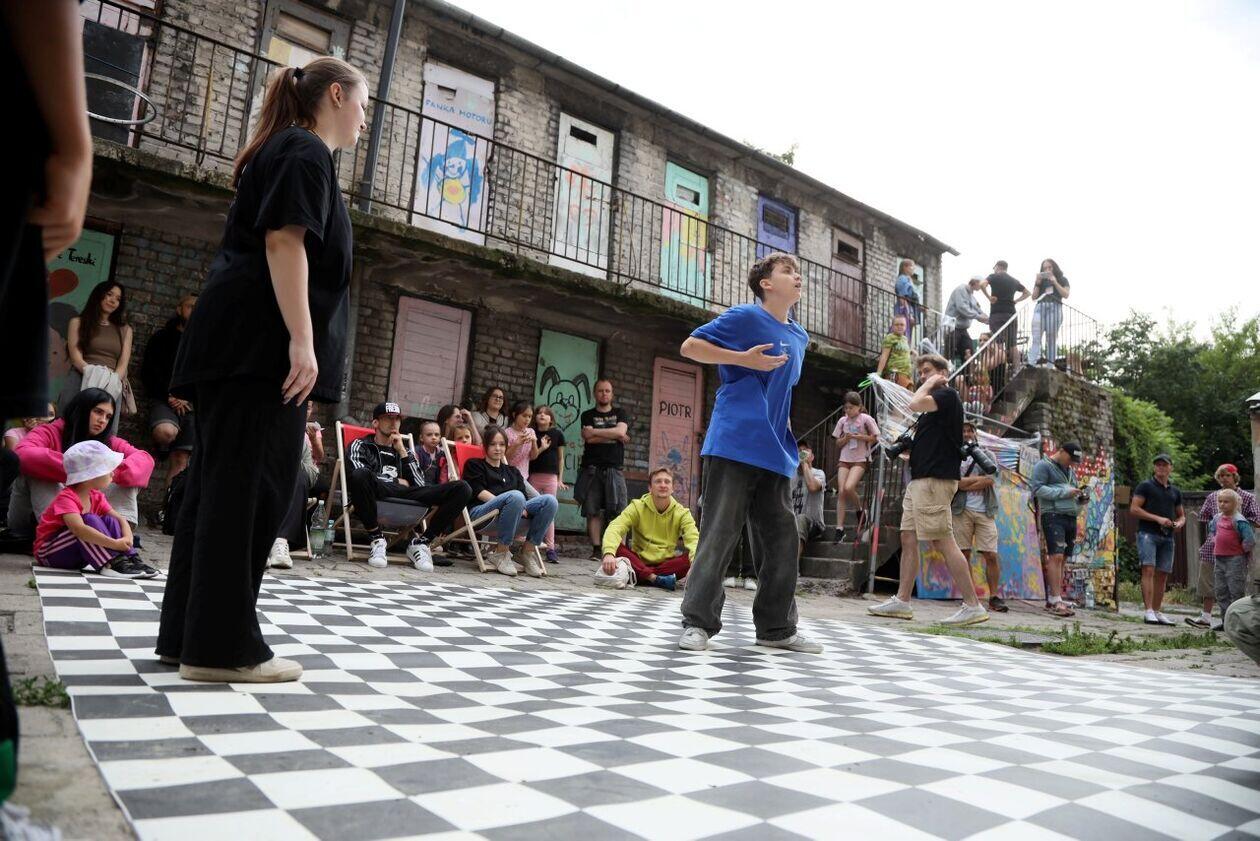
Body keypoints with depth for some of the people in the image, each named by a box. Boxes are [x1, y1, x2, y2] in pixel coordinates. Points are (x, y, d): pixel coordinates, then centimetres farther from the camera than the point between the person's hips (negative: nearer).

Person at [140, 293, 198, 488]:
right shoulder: (161, 338, 12)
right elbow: (149, 373, 5)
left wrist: (187, 399, -7)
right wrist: (170, 396, -9)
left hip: (189, 405, 2)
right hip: (165, 400, -2)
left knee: (181, 461, -8)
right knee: (165, 432, -33)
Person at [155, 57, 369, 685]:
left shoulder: (280, 151, 27)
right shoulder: (306, 150, -3)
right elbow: (283, 241, -17)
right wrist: (301, 341, -23)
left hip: (240, 344, 10)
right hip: (262, 342, -10)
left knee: (220, 482, 8)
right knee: (249, 485, -10)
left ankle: (188, 634, 14)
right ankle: (222, 645, -5)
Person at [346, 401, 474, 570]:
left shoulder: (405, 451, 32)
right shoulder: (360, 445, 21)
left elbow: (420, 484, 13)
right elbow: (359, 476, -2)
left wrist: (402, 452, 10)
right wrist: (397, 482, 4)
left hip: (406, 496, 3)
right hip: (377, 493, -3)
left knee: (462, 488, -17)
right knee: (360, 475, -41)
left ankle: (420, 543, -11)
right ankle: (377, 538, -20)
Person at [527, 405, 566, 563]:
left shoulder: (557, 434, 5)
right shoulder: (531, 433, 6)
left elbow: (561, 457, 9)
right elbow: (528, 456, 4)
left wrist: (560, 479, 6)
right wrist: (541, 448, -12)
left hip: (551, 477, -1)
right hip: (533, 476, 1)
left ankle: (551, 548, 3)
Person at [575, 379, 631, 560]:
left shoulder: (621, 413, 15)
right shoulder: (588, 415, 13)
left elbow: (620, 431, -7)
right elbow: (588, 439, -5)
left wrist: (594, 432, -5)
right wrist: (616, 437, -3)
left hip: (614, 469, 0)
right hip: (591, 469, 0)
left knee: (619, 511, -8)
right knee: (593, 511, -4)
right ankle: (597, 549, -1)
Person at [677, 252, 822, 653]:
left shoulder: (800, 337, 19)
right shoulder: (745, 316, -3)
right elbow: (689, 346, -5)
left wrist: (785, 427, 17)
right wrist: (745, 359, -14)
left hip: (775, 453, 8)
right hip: (734, 444, -7)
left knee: (782, 539, 8)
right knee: (718, 534, -5)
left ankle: (777, 627, 19)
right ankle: (698, 622, 4)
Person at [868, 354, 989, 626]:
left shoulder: (948, 395, -6)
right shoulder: (935, 402, 24)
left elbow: (915, 404, -23)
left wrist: (932, 383, -7)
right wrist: (909, 446, 15)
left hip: (934, 480, -10)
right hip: (920, 480, 10)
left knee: (943, 542, -11)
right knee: (908, 538, 8)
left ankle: (973, 606, -6)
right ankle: (901, 601, 12)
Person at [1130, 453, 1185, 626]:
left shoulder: (1175, 491, 19)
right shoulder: (1145, 486, 3)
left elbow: (1181, 515, 26)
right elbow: (1134, 509, -6)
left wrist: (1179, 523, 2)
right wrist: (1158, 519, -14)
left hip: (1167, 537, 6)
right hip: (1148, 533, -6)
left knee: (1162, 574, 5)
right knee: (1148, 570, -15)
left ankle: (1157, 612, 11)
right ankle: (1148, 612, -20)